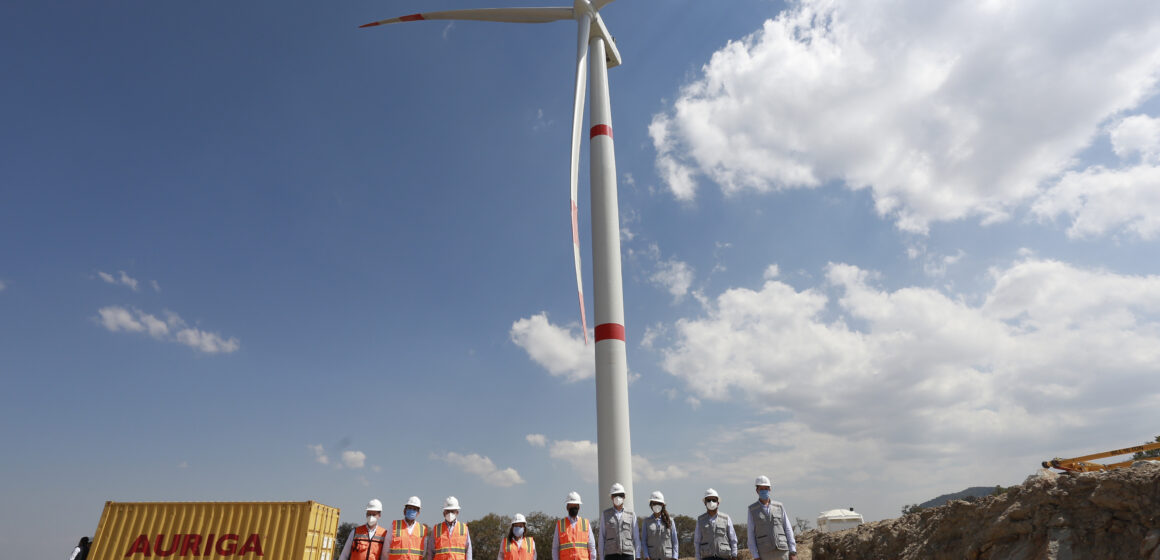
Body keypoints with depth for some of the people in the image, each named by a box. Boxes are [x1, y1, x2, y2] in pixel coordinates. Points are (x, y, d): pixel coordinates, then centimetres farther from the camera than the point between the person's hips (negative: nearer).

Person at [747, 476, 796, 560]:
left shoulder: (779, 506, 9)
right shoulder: (752, 509, 2)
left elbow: (788, 530, 7)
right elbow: (751, 534, 0)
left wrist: (792, 551, -2)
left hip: (782, 551, 2)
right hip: (765, 553, -2)